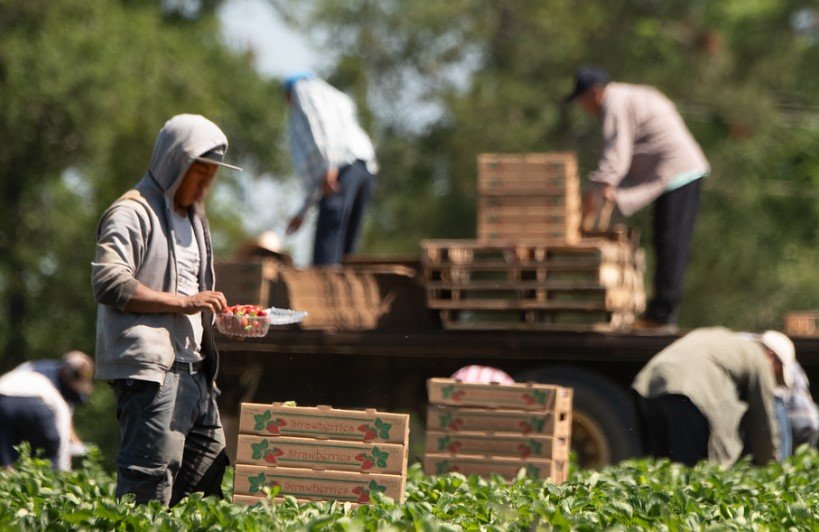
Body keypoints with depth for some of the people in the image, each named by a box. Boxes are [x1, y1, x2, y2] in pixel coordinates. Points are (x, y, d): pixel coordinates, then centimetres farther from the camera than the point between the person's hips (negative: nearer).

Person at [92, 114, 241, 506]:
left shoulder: (192, 217, 25)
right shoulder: (132, 213, -5)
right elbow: (108, 282, -16)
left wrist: (215, 311, 14)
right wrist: (183, 301, -17)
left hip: (193, 368, 9)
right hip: (149, 367, -9)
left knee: (208, 472, 6)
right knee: (152, 476, -14)